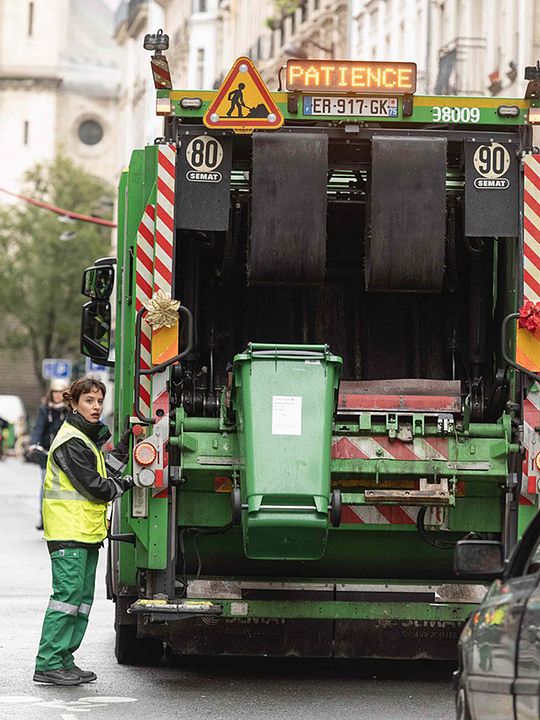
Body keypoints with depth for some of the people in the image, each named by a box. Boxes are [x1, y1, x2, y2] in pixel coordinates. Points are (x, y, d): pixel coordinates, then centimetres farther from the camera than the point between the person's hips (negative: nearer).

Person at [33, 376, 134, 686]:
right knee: (67, 595, -11)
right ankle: (48, 663, -9)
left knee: (83, 597, 10)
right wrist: (128, 483, -4)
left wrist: (124, 448, 9)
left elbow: (103, 471, 15)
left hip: (87, 532, 10)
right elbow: (94, 485, -16)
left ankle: (64, 660, 14)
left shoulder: (87, 437, 18)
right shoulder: (70, 442, -15)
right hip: (69, 532, -10)